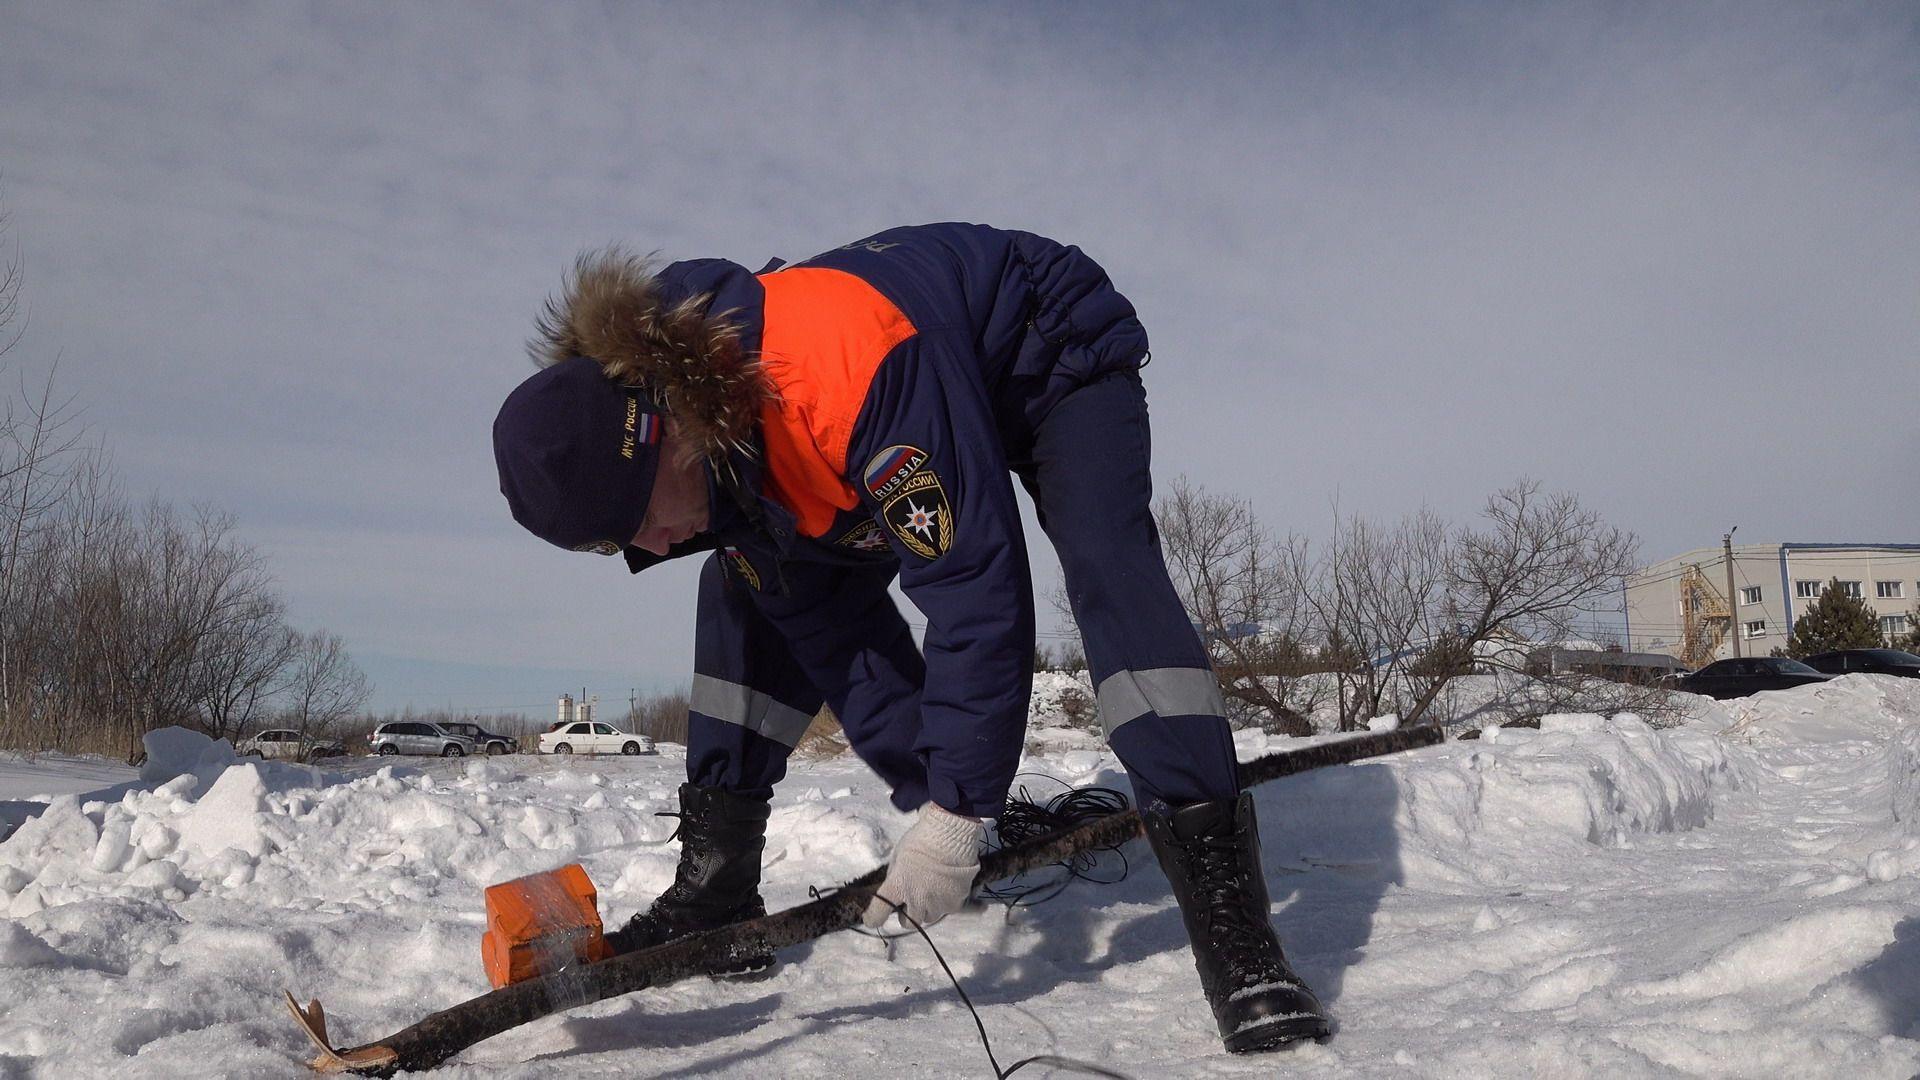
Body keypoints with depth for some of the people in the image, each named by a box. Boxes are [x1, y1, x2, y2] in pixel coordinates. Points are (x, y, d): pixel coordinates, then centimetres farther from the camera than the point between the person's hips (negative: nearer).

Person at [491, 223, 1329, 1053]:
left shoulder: (855, 365, -44)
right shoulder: (705, 440, -19)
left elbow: (977, 581, -41)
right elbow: (828, 629, -14)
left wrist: (955, 811, -36)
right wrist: (935, 796, -17)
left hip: (1057, 359, -6)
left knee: (1108, 572, -33)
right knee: (754, 585, -5)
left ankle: (1229, 920, -32)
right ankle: (715, 891, 0)